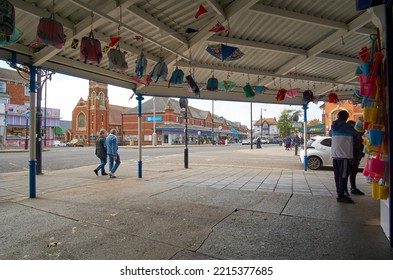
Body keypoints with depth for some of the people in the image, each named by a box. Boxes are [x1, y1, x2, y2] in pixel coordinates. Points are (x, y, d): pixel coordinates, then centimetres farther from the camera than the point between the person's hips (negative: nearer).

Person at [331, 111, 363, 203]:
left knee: (337, 175, 11)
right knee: (343, 175, -4)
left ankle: (340, 193, 18)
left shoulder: (334, 126, 11)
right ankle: (341, 196, -3)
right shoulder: (346, 126, -11)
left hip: (335, 155, 7)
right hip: (344, 154, -7)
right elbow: (358, 133, -9)